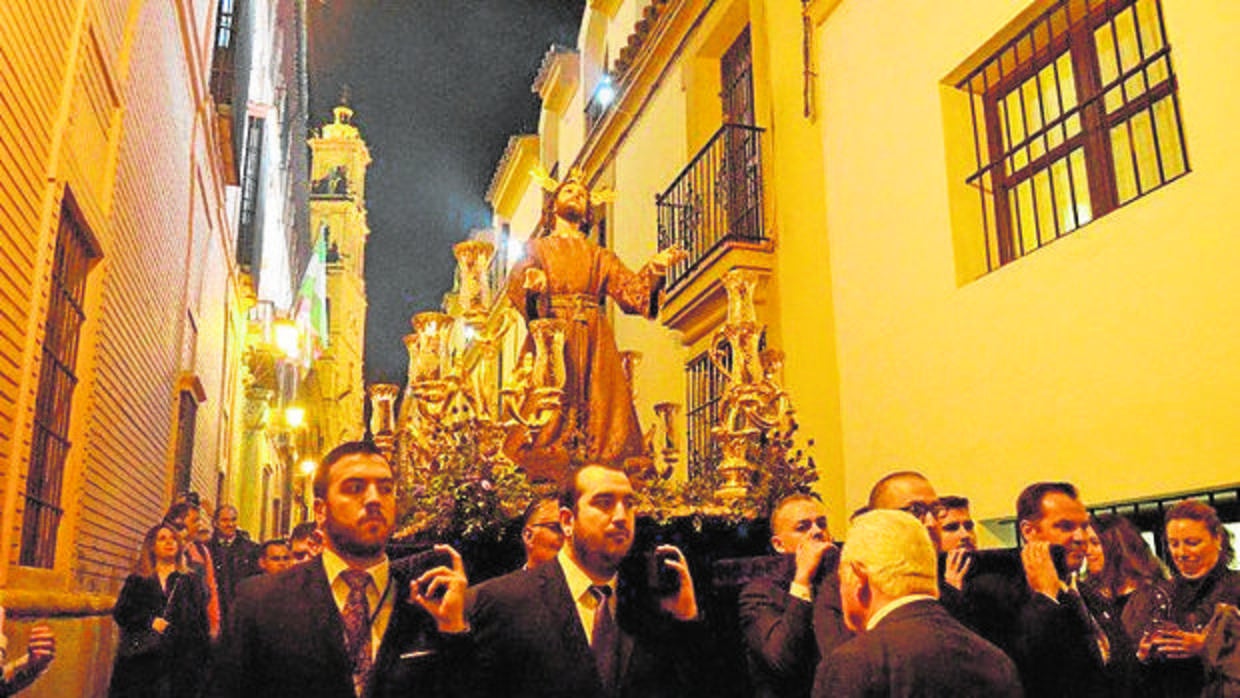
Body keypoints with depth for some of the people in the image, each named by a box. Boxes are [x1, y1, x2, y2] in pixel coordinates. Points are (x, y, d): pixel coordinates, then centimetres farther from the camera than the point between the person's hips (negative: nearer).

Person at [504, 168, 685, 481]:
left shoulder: (601, 257, 25)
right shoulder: (537, 248, 20)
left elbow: (629, 289, 10)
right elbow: (516, 283, 3)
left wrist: (654, 268, -7)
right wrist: (529, 281, -20)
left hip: (594, 342, 2)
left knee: (599, 403, -11)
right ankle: (543, 478, -19)